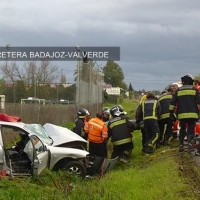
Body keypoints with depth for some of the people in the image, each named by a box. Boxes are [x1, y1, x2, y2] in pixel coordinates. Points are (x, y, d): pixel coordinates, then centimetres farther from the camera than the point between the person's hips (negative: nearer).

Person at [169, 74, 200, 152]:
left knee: (182, 130, 15)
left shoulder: (178, 90, 10)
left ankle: (181, 146, 13)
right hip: (192, 114, -2)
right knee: (190, 130, 0)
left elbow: (173, 102, 8)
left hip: (181, 114, 2)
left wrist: (171, 112, 12)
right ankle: (189, 143, -22)